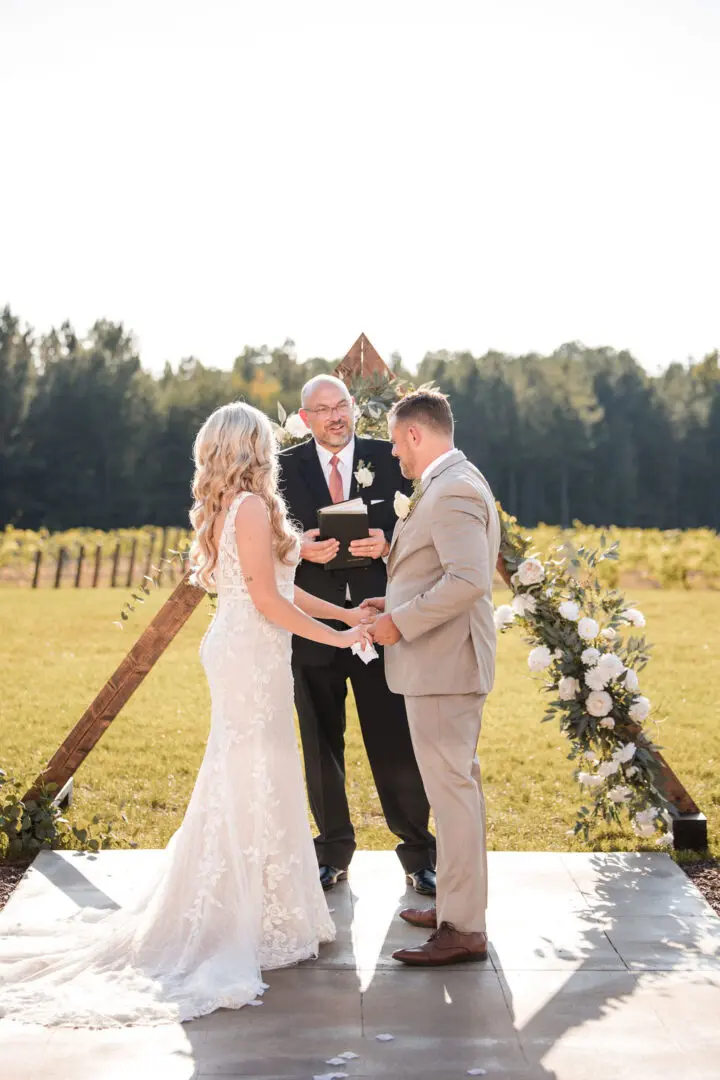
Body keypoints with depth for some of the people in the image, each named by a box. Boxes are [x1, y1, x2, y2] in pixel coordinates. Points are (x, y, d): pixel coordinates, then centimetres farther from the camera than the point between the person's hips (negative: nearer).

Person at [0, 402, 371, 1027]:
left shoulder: (229, 508, 13)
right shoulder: (253, 506, -16)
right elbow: (269, 601, -18)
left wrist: (344, 612, 15)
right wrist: (335, 637, -10)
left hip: (237, 653, 10)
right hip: (255, 655, -10)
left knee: (237, 783, 16)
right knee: (257, 784, -2)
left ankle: (222, 916, 26)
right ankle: (257, 923, 7)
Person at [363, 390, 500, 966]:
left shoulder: (452, 490, -18)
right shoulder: (454, 483, 16)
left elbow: (469, 579, -28)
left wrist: (402, 622, -20)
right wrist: (397, 602, 13)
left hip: (443, 663, -11)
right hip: (445, 663, 11)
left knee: (451, 787, -5)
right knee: (457, 783, 17)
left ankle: (463, 929, 2)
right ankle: (459, 901, 30)